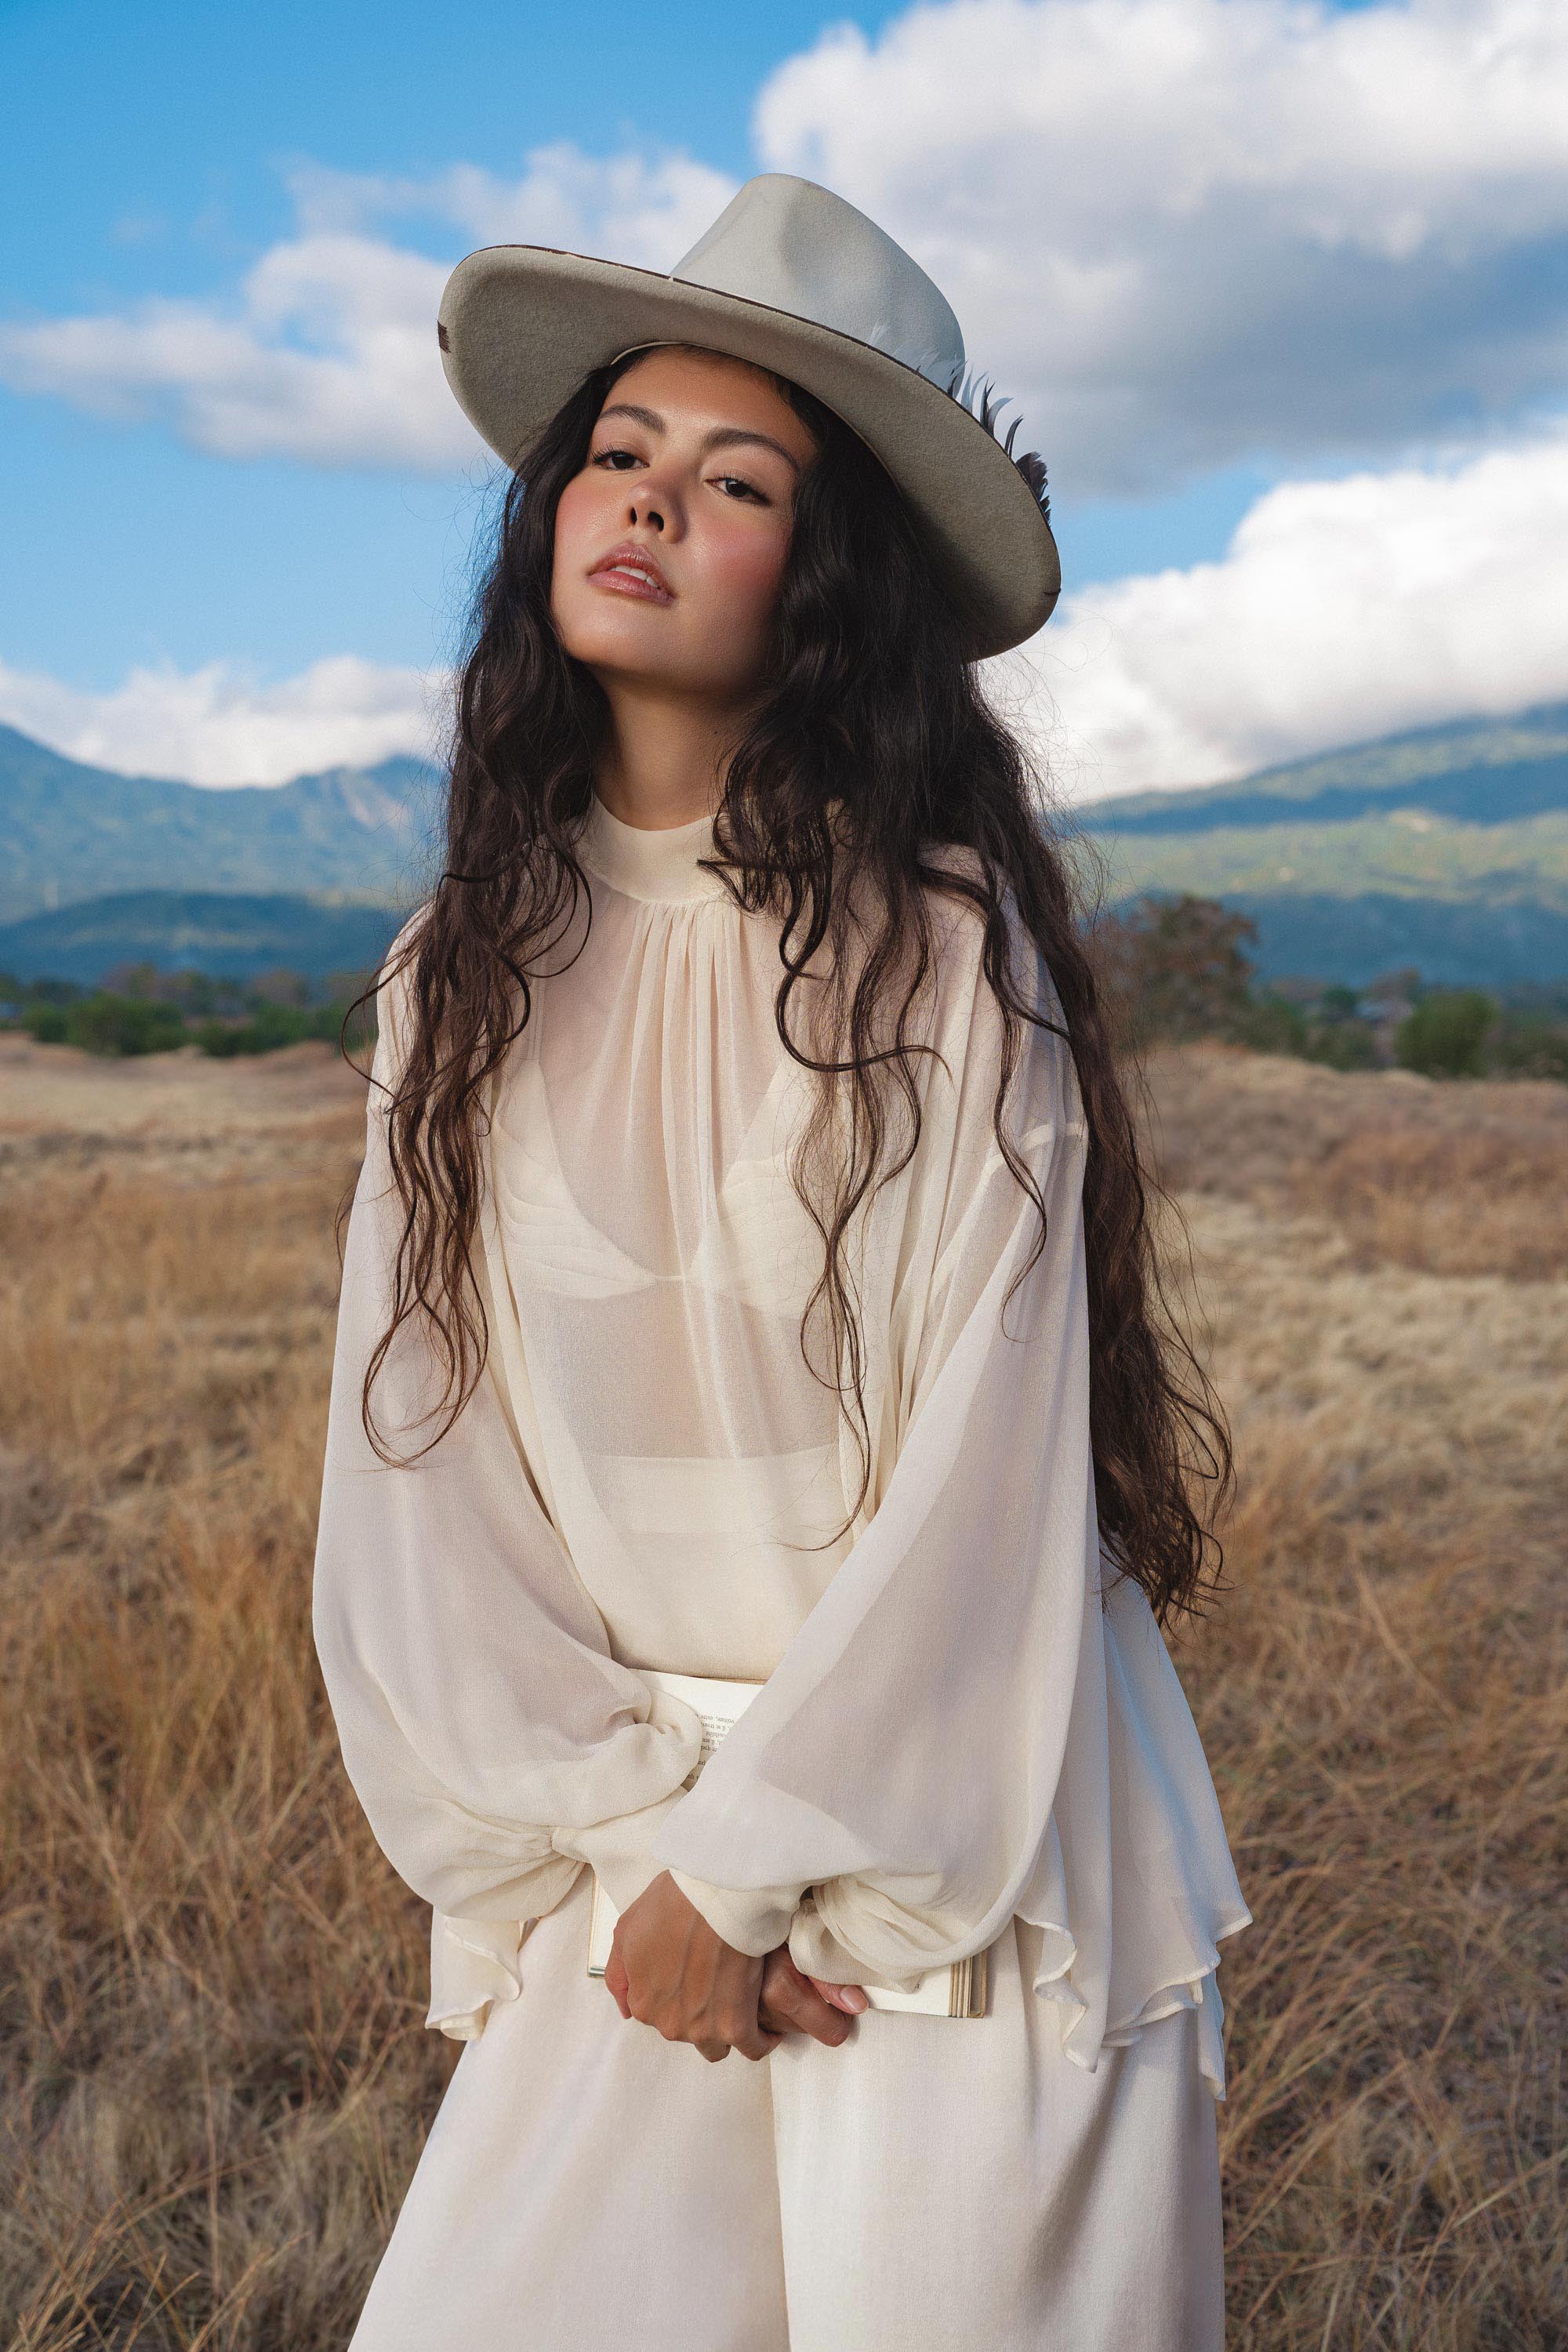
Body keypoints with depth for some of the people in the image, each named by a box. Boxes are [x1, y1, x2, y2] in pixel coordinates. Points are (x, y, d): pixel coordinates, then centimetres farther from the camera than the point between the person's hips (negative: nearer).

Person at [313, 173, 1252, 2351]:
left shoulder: (943, 945, -11)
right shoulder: (468, 973, 2)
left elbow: (988, 1466, -13)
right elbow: (415, 1465, 0)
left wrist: (751, 1854, -10)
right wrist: (621, 1831, -7)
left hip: (960, 1836, -3)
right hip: (625, 1859, 3)